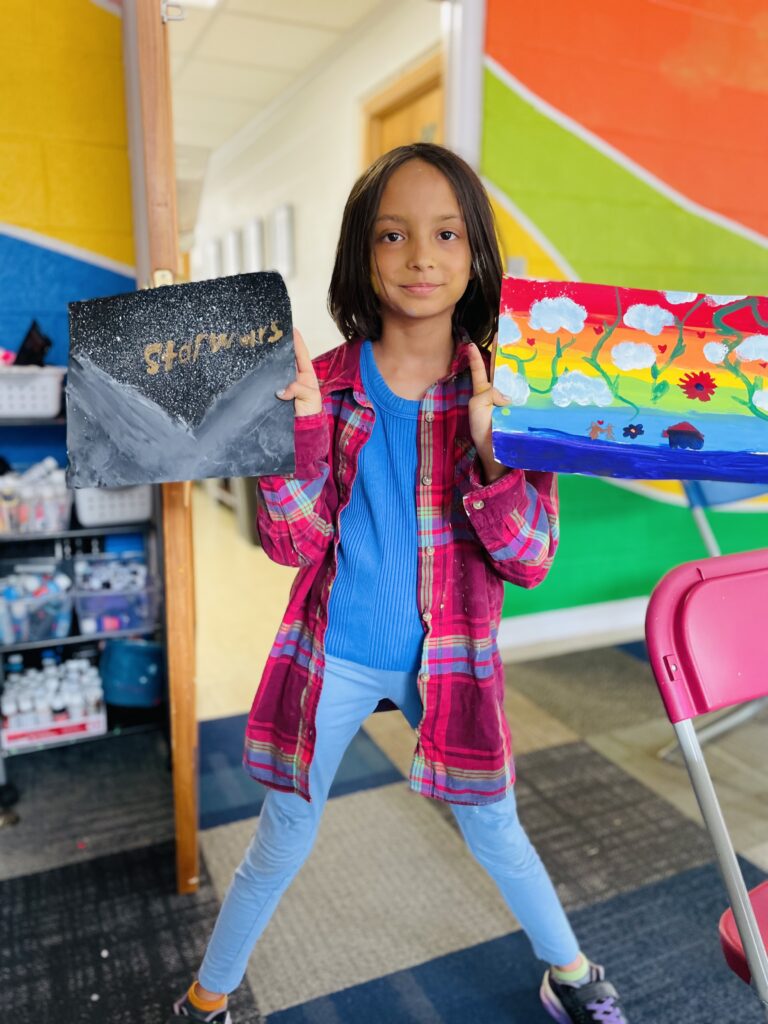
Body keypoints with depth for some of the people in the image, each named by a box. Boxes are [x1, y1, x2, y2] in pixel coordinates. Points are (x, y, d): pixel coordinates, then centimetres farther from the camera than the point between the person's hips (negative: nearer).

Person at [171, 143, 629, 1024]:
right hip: (332, 660, 0)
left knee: (495, 834, 20)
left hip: (448, 664, 1)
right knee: (282, 844, 17)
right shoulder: (320, 385, -8)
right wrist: (296, 427, -26)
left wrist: (489, 452, -28)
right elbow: (293, 543, -11)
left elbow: (530, 560, -12)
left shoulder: (502, 395, -8)